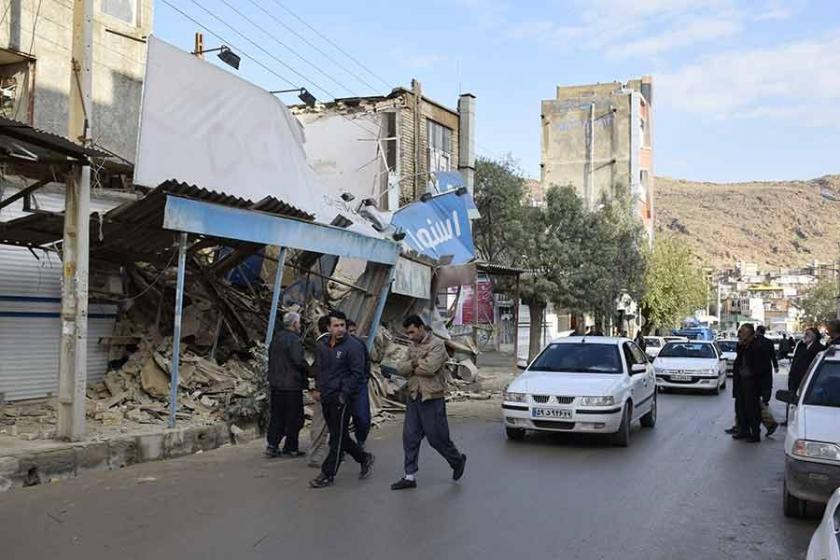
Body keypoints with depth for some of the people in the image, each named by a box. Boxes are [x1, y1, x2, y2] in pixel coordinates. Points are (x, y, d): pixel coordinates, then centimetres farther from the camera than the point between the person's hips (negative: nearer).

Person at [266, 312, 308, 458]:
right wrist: (309, 370, -6)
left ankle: (272, 445, 9)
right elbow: (299, 361, -23)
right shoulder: (294, 339, -15)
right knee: (294, 417, 3)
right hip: (292, 384, -8)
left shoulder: (276, 338, 12)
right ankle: (291, 448, 8)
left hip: (275, 384, 8)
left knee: (277, 415, 13)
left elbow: (271, 359, 16)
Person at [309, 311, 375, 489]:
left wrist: (344, 395, -17)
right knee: (339, 436, 14)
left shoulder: (353, 346, -10)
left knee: (337, 438, -1)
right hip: (326, 399, 8)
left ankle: (328, 475, 5)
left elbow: (357, 374, -13)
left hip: (341, 399, -8)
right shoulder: (323, 346, 11)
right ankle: (364, 458, 31)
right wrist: (320, 389, 10)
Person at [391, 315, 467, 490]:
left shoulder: (437, 344, -11)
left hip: (432, 398, -7)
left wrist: (412, 368, -8)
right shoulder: (412, 346, 12)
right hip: (414, 397, 7)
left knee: (436, 437, 2)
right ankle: (410, 476, 12)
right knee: (410, 437, 4)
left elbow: (429, 367, -24)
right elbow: (400, 368, 4)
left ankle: (458, 461, 28)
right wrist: (416, 363, -14)